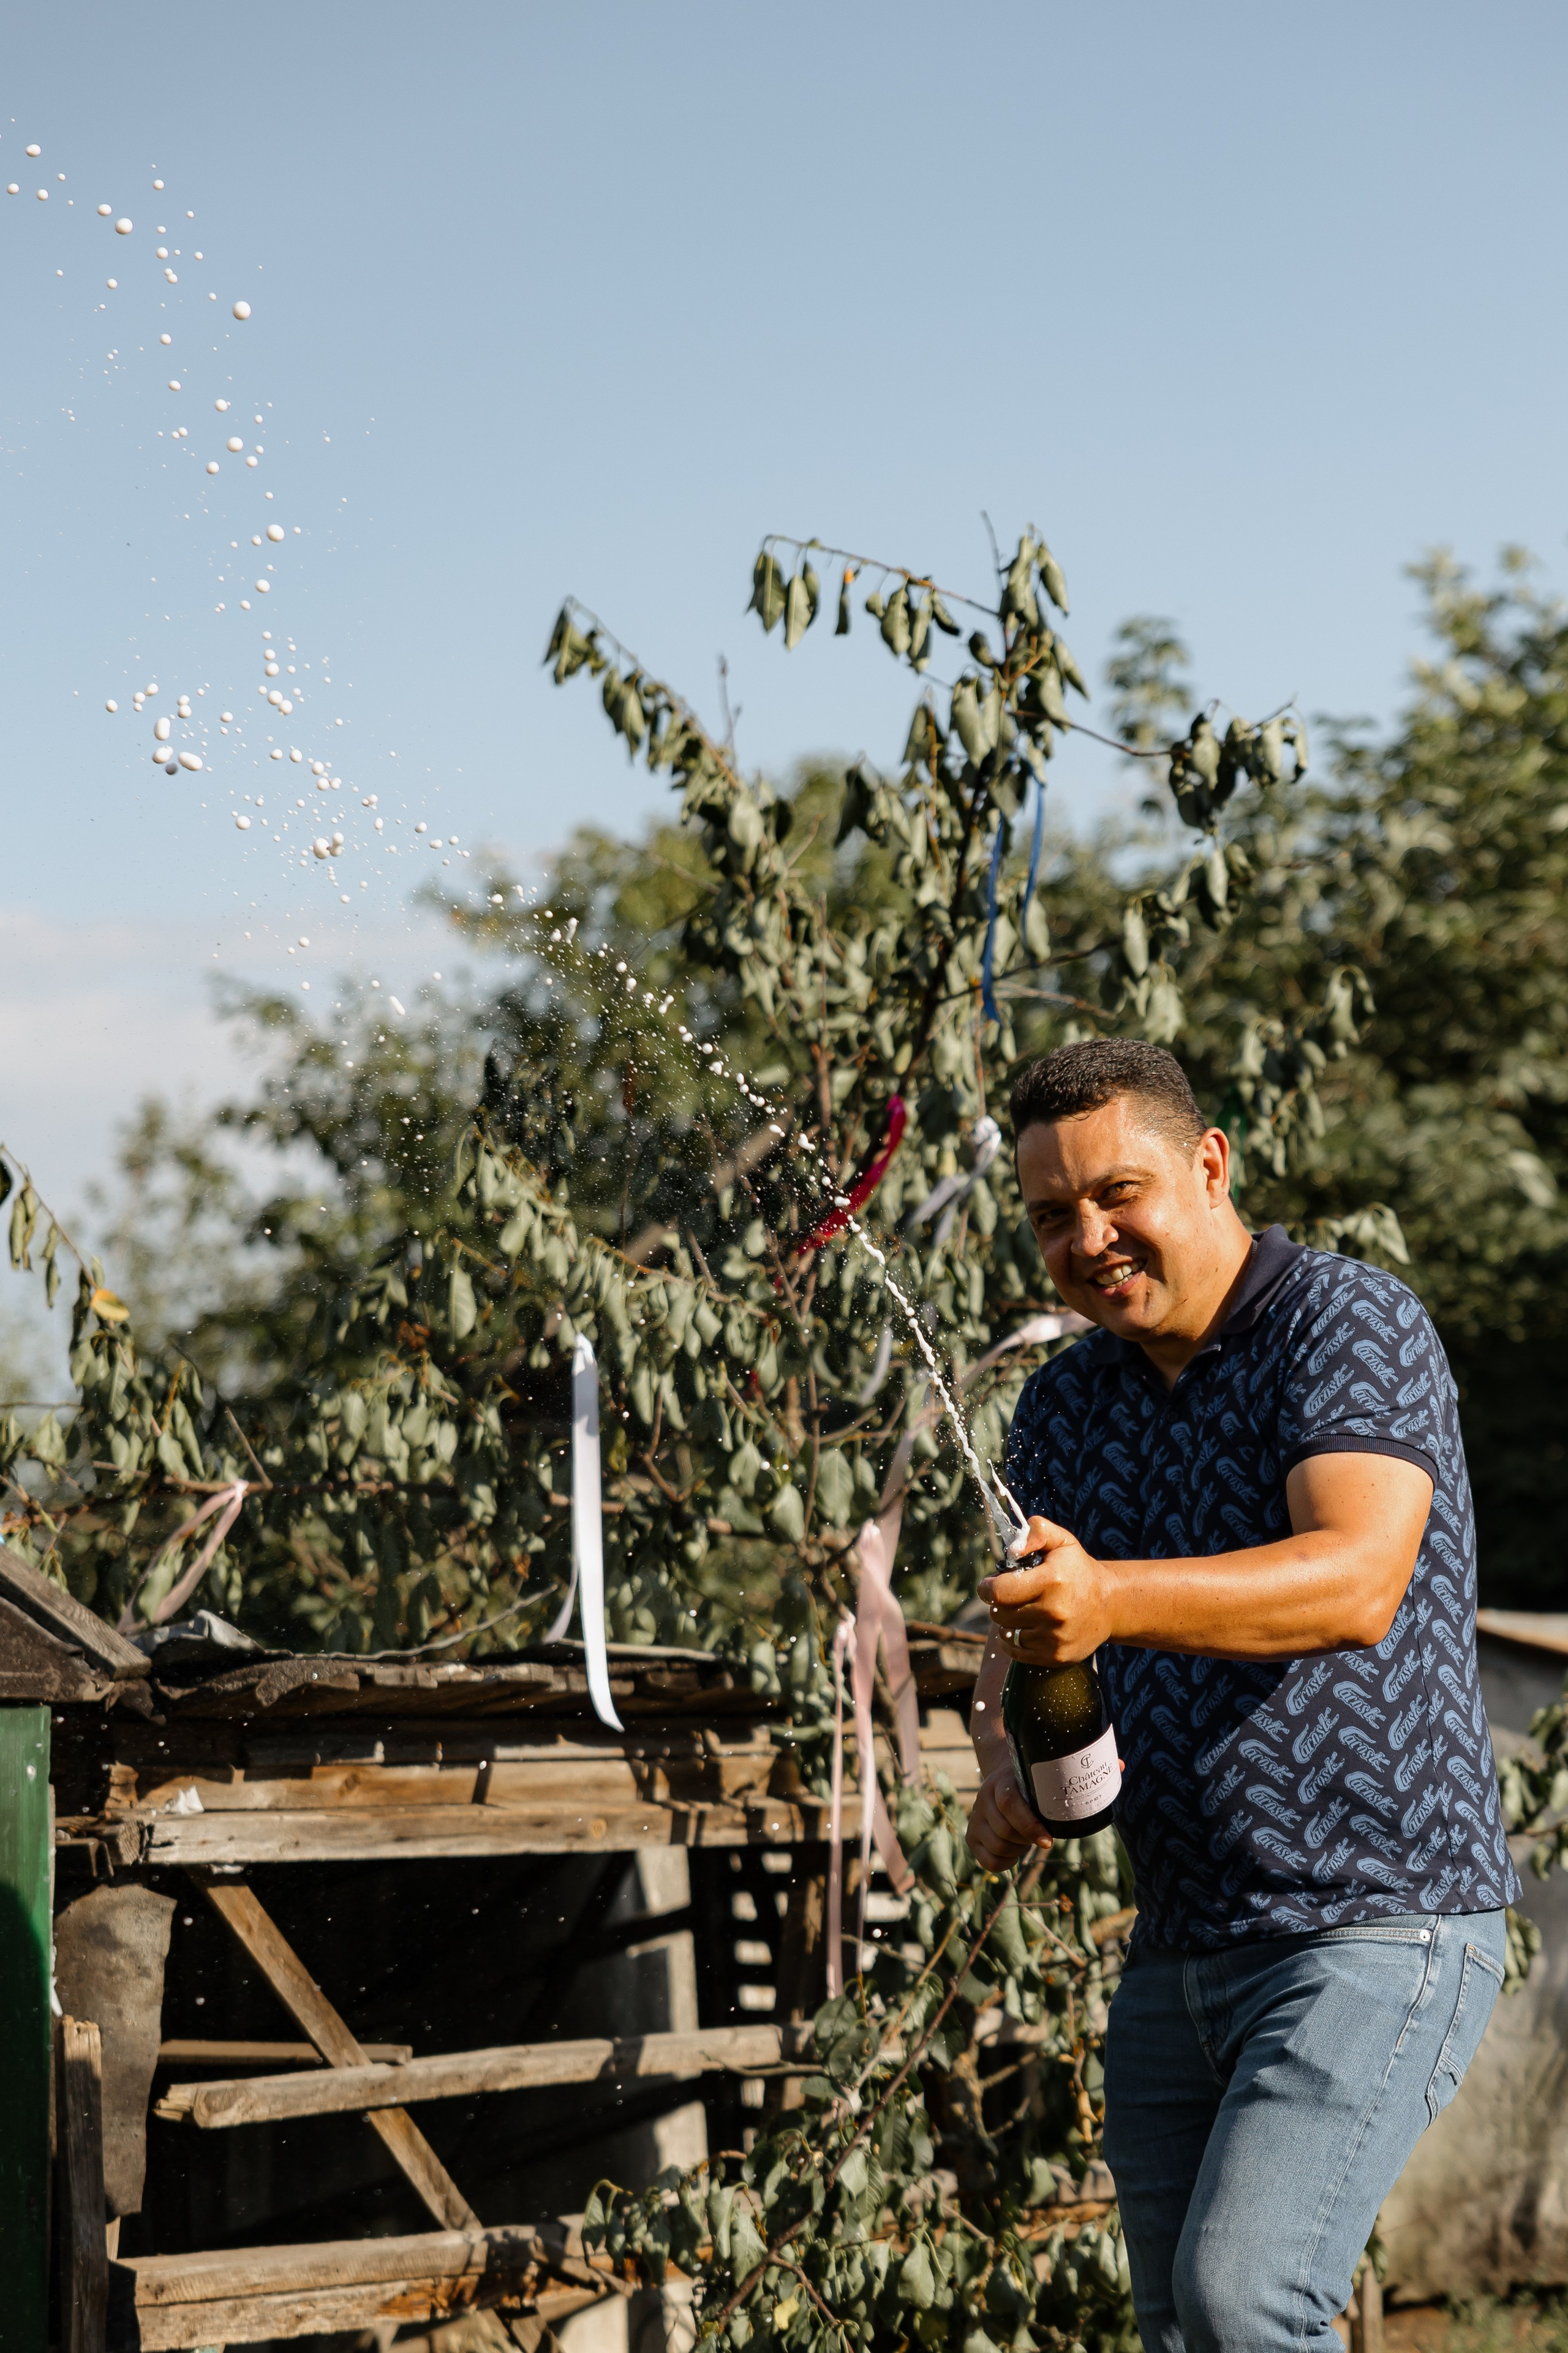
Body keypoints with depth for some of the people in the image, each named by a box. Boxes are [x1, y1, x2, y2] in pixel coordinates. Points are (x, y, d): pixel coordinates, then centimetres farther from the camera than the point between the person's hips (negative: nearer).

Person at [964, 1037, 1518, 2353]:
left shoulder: (1350, 1325, -10)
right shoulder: (1067, 1406, 12)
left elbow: (1357, 1583, -27)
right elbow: (1021, 1646, 18)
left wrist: (1111, 1598, -41)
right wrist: (1008, 1768, -6)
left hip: (1375, 1932, -7)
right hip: (1176, 1950, 8)